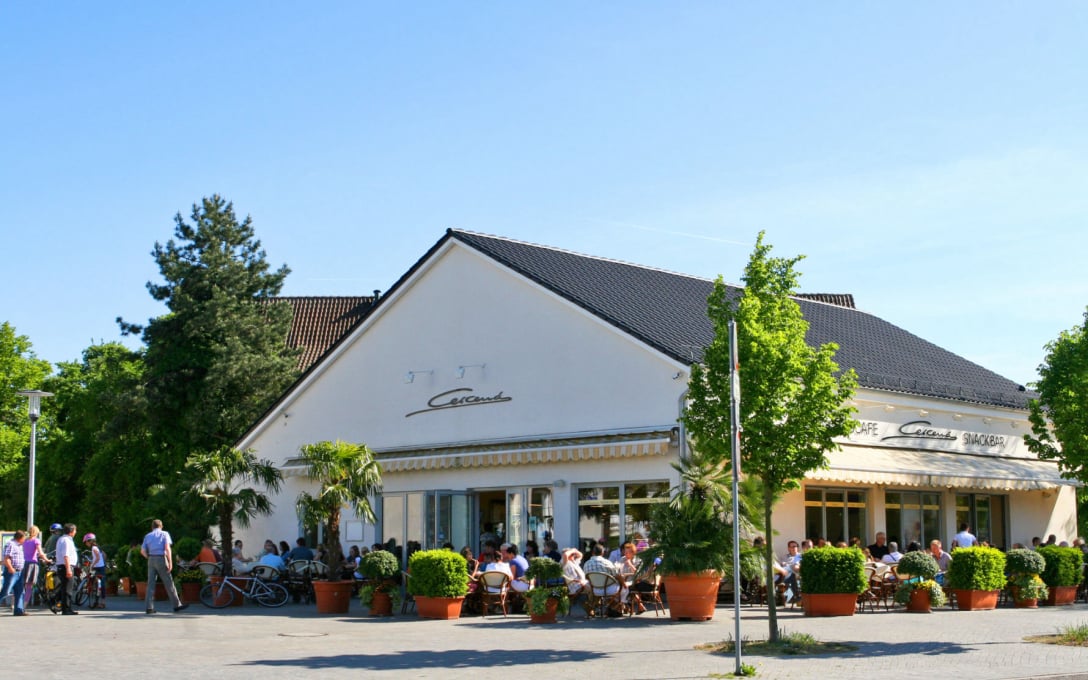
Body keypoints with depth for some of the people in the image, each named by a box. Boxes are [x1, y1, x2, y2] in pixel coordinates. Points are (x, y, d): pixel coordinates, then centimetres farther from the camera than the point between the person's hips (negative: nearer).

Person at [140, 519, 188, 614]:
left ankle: (149, 607, -3)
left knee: (151, 583, 4)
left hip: (151, 560, 3)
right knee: (168, 582, 2)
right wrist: (170, 562, -10)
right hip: (161, 559, -3)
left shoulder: (148, 536, 14)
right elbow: (167, 548, -9)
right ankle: (177, 605, 6)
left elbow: (142, 551, 6)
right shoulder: (164, 534, 4)